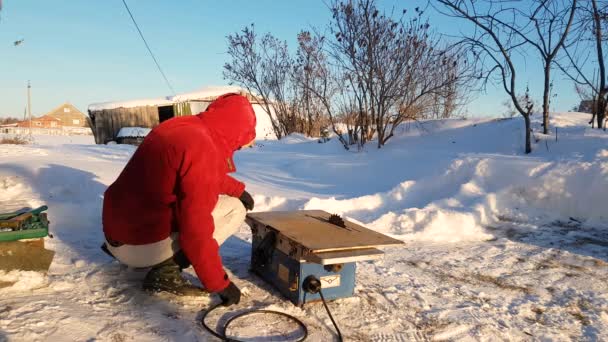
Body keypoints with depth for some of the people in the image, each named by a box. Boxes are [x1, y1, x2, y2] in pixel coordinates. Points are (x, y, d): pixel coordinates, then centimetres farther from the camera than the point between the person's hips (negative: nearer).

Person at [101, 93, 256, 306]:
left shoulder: (183, 127, 6)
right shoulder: (202, 150, -23)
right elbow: (196, 230, -24)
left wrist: (238, 189, 20)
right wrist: (219, 284, -14)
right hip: (142, 244, -9)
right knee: (234, 209, -2)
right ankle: (166, 271, -9)